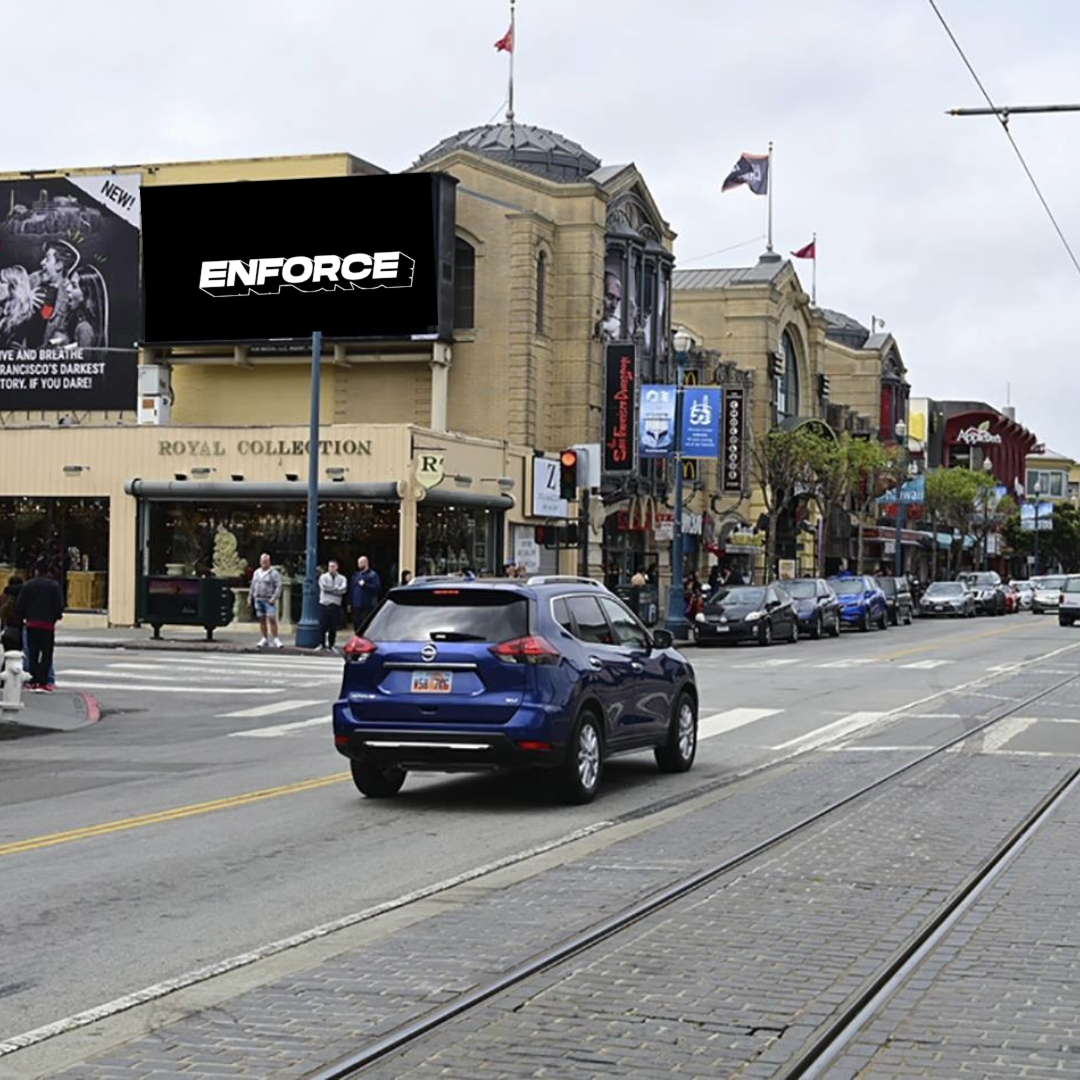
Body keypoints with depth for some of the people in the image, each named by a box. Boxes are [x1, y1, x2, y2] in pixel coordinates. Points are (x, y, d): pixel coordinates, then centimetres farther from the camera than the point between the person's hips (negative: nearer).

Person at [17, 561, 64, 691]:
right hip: (48, 623, -3)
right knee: (47, 653, 1)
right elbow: (59, 605, -8)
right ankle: (43, 681, -8)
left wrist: (25, 617, 16)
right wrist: (57, 617, 9)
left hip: (31, 623, 3)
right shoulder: (54, 585, -5)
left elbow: (20, 604, 2)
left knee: (33, 652, 10)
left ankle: (33, 681, 9)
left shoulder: (28, 585, 3)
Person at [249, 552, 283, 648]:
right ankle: (264, 639, 14)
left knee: (272, 619, -12)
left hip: (269, 600, -6)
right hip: (258, 599, 6)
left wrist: (274, 598, -17)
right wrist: (251, 597, 16)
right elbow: (253, 586, 21)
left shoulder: (274, 573, -4)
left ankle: (275, 639, -8)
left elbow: (278, 586, -8)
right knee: (261, 619, 7)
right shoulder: (256, 572, 15)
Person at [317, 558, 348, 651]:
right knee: (322, 626, -3)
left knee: (333, 628, 3)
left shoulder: (342, 578, 7)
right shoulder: (324, 577, 6)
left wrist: (330, 589, -11)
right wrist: (336, 588, -5)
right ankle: (322, 644, 6)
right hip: (324, 604, -1)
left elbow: (343, 589, -9)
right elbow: (324, 587, -11)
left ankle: (331, 645, 11)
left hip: (336, 605, 1)